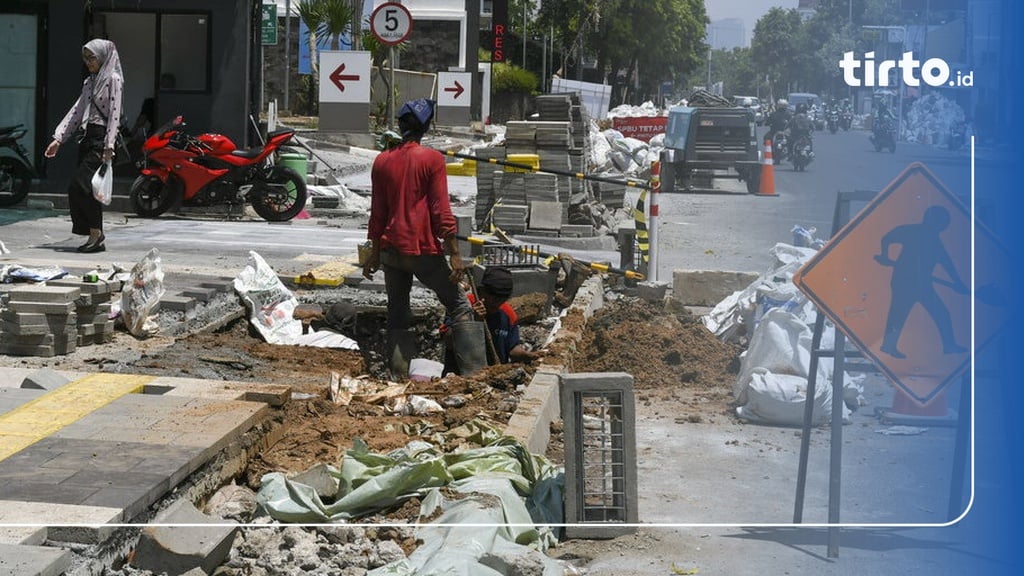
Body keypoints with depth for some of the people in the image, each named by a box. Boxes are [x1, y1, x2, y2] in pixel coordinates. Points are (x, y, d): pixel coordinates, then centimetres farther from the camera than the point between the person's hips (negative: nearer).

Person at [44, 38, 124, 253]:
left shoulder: (113, 79, -5)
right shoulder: (90, 82, 19)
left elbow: (114, 114, -12)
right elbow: (77, 110, 18)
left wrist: (109, 146, -20)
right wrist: (58, 139, 11)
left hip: (101, 139, -8)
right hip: (87, 138, 8)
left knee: (80, 185, -16)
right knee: (81, 189, 3)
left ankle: (96, 233, -8)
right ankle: (95, 236, 7)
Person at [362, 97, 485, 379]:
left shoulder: (382, 161, 5)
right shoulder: (432, 159, -8)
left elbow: (377, 212, 9)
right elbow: (441, 212, -11)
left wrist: (375, 252, 17)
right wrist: (454, 254, -9)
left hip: (391, 248, 4)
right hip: (424, 250, -4)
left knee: (397, 313, 12)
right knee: (460, 307, 4)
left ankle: (399, 376, 10)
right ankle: (476, 371, -3)